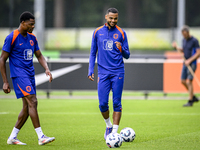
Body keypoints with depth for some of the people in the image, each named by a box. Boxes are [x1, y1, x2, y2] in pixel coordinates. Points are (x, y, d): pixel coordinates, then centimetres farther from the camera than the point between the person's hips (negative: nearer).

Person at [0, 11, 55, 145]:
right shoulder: (12, 38, -9)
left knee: (27, 107, 5)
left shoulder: (32, 38, 13)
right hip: (19, 74, -8)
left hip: (30, 74, 8)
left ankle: (12, 137, 14)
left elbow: (39, 56, 22)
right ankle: (41, 137, -19)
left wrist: (47, 69, 2)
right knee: (32, 101, -17)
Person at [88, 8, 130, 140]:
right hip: (103, 73, 1)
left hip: (118, 73, -1)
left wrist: (122, 49, -16)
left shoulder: (121, 33, 3)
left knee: (117, 103, -4)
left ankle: (115, 131, 0)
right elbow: (93, 53, 14)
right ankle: (108, 125, 21)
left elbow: (127, 55, 6)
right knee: (103, 104, -4)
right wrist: (90, 71, 5)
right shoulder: (98, 32, 8)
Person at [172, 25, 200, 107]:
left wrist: (189, 60, -21)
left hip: (192, 64, -8)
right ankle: (193, 97, 20)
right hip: (185, 63, 8)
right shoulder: (184, 40, 9)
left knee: (189, 82, -10)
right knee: (183, 81, 7)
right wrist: (177, 47, 2)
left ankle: (190, 101, -3)